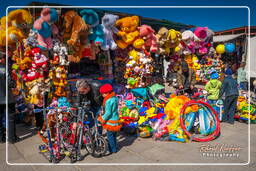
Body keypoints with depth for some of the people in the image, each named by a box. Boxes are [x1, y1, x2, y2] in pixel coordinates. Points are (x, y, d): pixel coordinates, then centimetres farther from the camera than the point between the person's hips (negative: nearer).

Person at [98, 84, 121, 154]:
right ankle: (115, 147, 33)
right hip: (116, 119, 9)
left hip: (111, 121, -9)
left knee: (110, 135, 7)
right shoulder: (115, 98, 3)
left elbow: (108, 113, -24)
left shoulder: (108, 101, -24)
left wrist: (102, 119, -9)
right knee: (114, 135, 21)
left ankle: (112, 149, 19)